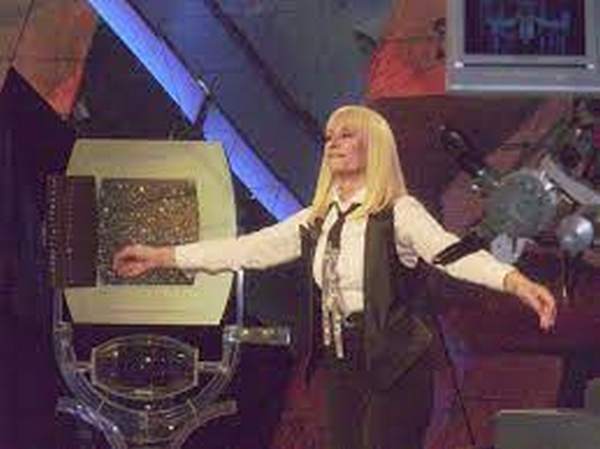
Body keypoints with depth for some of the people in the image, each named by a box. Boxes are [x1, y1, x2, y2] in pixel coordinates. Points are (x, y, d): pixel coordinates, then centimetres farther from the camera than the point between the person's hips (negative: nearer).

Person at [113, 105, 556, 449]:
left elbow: (451, 251, -24)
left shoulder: (399, 213, -9)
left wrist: (517, 282, -43)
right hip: (341, 367, 7)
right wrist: (159, 256, 14)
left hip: (395, 369, -7)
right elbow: (247, 249, 13)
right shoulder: (317, 220, 11)